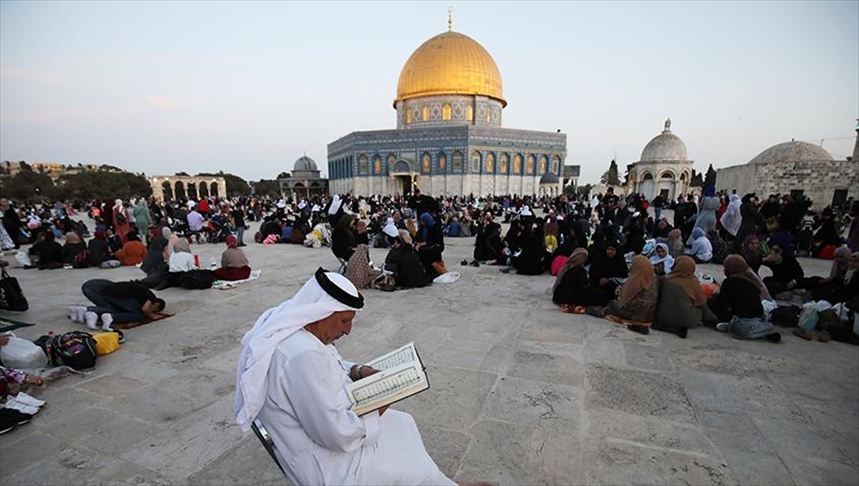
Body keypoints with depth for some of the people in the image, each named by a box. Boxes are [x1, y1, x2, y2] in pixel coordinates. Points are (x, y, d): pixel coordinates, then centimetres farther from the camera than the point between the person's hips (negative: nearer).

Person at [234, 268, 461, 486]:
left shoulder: (292, 328, -5)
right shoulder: (302, 354, -36)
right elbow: (338, 435, -30)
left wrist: (358, 372, -1)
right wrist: (375, 412, -13)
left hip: (322, 424, 10)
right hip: (323, 463, -9)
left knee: (404, 425, 18)